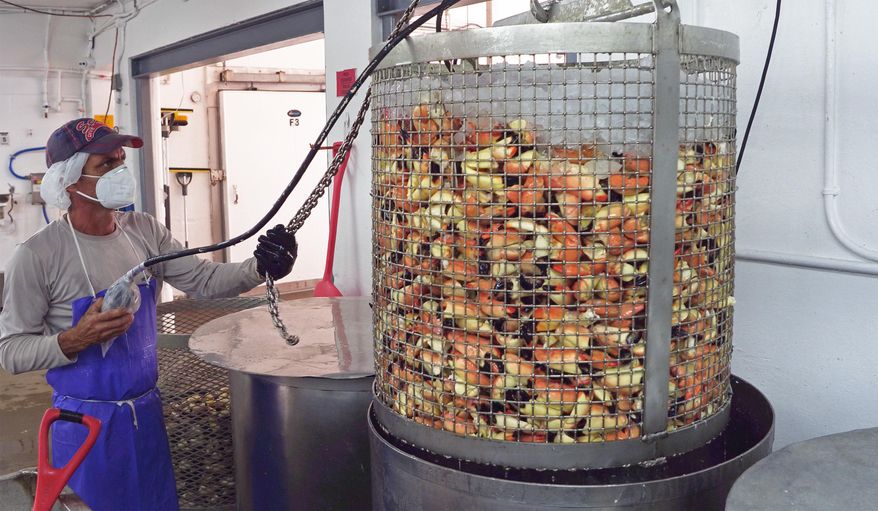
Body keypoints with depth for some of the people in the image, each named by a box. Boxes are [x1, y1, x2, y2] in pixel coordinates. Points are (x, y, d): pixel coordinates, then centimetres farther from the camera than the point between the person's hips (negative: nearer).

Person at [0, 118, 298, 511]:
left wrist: (259, 268, -20)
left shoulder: (146, 232, -1)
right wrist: (74, 340, -28)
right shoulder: (37, 256, -15)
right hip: (85, 420, -5)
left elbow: (204, 280, -3)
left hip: (147, 410, 5)